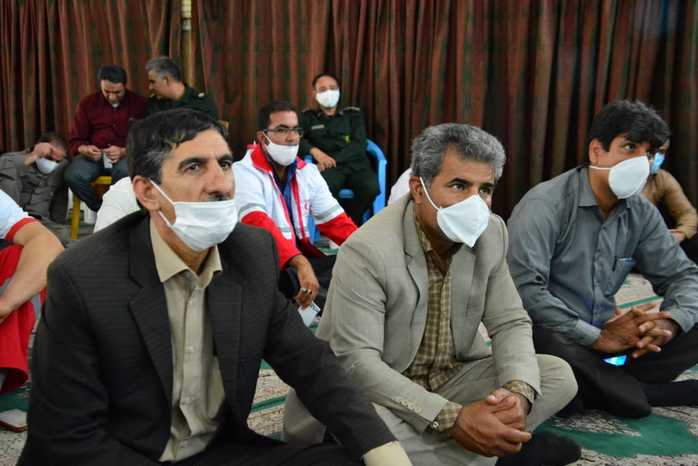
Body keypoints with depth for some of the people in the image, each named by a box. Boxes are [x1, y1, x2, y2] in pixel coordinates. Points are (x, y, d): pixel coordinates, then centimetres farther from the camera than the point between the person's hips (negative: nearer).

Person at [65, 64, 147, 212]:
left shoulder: (139, 103, 1)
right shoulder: (87, 104, 6)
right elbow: (74, 142, 6)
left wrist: (124, 152, -22)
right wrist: (86, 150, -18)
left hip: (126, 156, -2)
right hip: (94, 156, 2)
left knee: (123, 172, -39)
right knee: (73, 175, -30)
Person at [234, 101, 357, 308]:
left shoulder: (308, 172, 11)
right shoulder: (244, 173, -10)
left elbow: (335, 220, 6)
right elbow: (259, 225, -26)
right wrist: (300, 263, -41)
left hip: (303, 257, 7)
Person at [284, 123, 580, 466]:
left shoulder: (491, 233, -6)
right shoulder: (366, 251, -25)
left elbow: (510, 323, -2)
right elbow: (356, 362, -29)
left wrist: (518, 391, -25)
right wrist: (454, 419, -36)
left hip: (452, 378, 5)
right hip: (376, 390, -4)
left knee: (558, 375, -7)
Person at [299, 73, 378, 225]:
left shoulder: (354, 114, 18)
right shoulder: (308, 116, 19)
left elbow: (359, 144, 4)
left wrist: (333, 160, -10)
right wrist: (315, 151, -15)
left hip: (356, 164, 2)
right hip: (329, 168, -1)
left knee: (371, 187, -32)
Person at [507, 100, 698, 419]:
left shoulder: (643, 214, 3)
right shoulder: (546, 204, -18)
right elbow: (525, 288, -28)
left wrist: (670, 322, -17)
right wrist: (597, 338, -28)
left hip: (604, 334, 6)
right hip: (551, 335, -6)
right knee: (549, 345, -39)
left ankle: (604, 384, -16)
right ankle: (644, 393, -13)